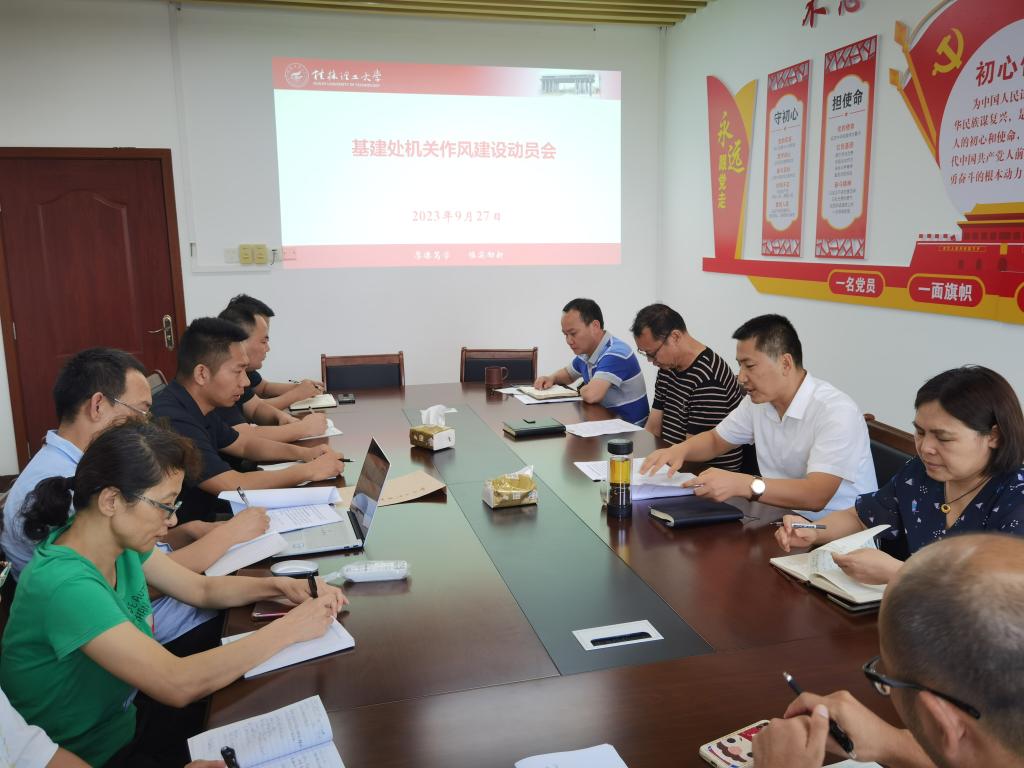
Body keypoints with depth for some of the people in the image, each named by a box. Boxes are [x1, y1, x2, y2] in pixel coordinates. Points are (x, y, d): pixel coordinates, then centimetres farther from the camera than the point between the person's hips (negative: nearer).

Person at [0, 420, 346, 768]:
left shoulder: (121, 541, -8)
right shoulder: (65, 584, -33)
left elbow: (202, 588, 6)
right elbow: (179, 683, -36)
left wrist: (278, 586, -11)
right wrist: (289, 628, -28)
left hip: (125, 714, 7)